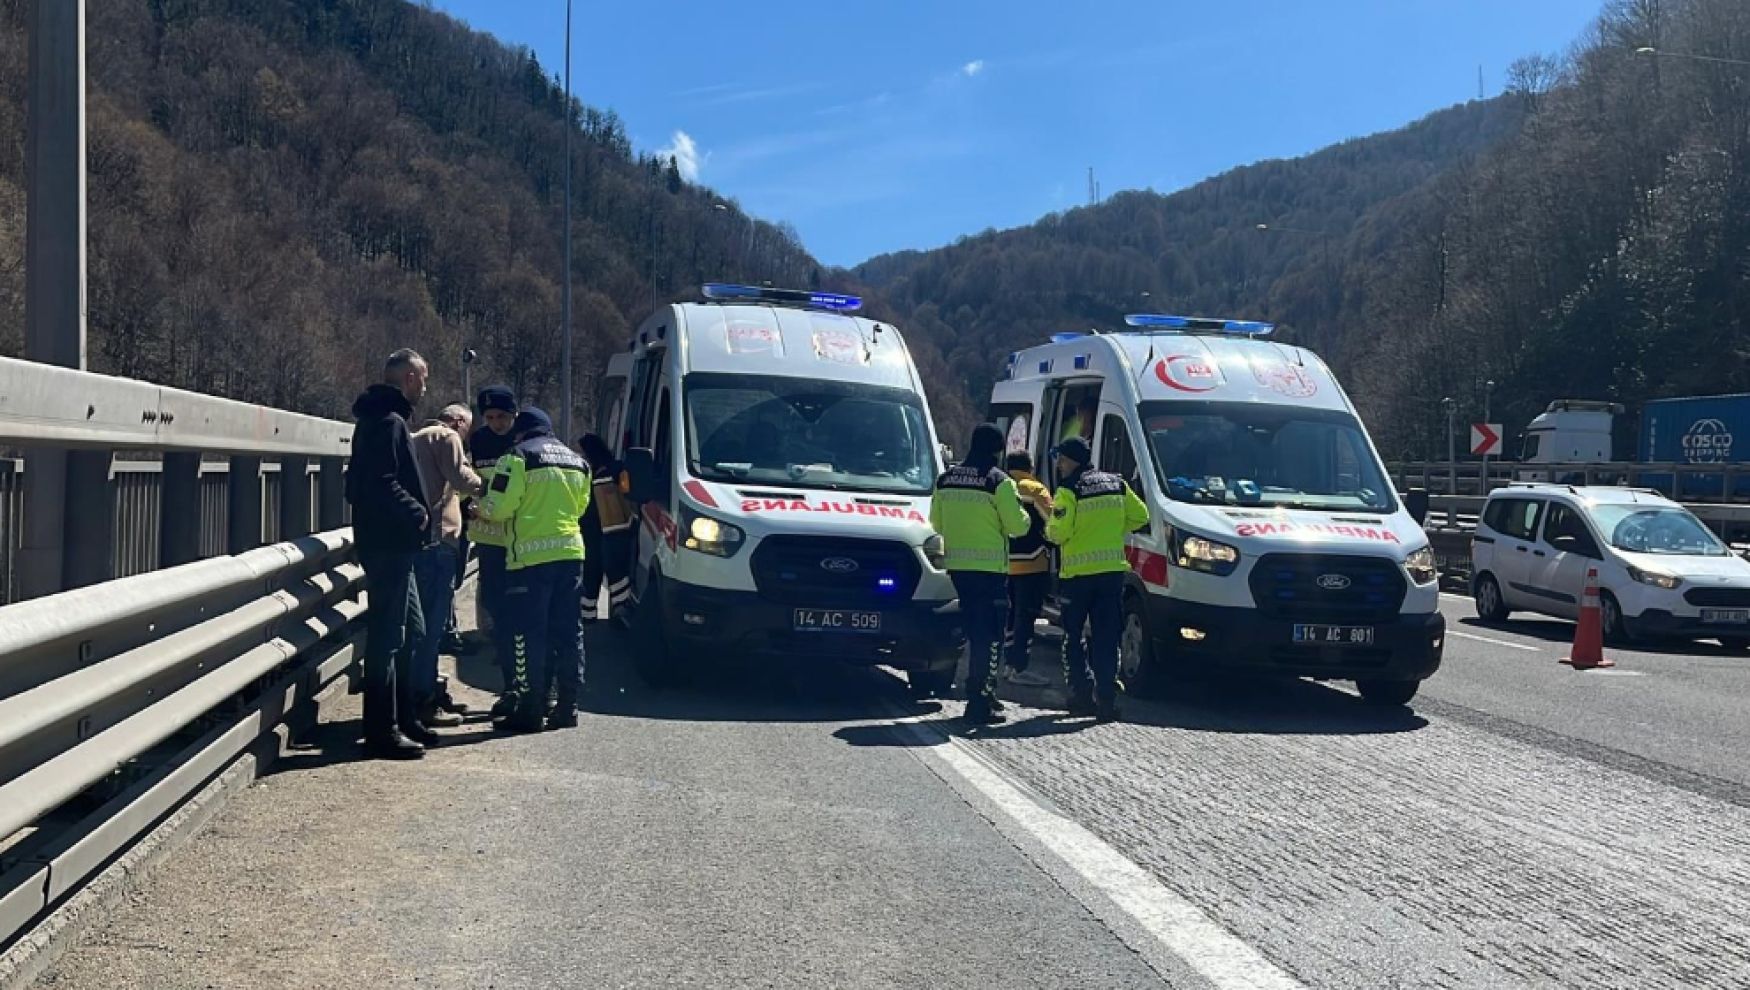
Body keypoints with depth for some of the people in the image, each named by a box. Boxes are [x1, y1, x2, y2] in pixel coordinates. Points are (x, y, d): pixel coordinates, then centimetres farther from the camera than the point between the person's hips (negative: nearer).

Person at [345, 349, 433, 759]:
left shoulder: (379, 419, 18)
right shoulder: (389, 422, -14)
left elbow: (361, 482, 21)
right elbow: (383, 483, -25)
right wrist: (417, 512, -13)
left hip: (391, 544, 11)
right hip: (389, 544, -11)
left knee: (410, 632, 16)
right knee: (388, 636, -7)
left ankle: (404, 718, 24)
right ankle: (383, 729, -2)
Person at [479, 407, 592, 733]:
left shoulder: (518, 457, -6)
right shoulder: (577, 462, 16)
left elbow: (498, 507, -10)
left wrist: (481, 510, 11)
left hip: (530, 555, -6)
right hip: (571, 552, 6)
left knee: (530, 635, -1)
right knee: (569, 632, 10)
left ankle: (530, 710, 1)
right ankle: (568, 707, 12)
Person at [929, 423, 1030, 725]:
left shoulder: (946, 479, 8)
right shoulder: (998, 481, -11)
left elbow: (936, 523, 15)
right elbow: (1017, 525, -9)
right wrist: (1022, 514, 12)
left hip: (957, 565, 6)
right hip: (989, 567, -6)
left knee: (974, 632, 18)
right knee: (989, 635, -2)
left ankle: (981, 692, 25)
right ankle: (980, 705, -5)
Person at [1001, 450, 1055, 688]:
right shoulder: (1034, 490, -6)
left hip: (1004, 563, 6)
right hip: (1031, 563, -6)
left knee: (1012, 614, 16)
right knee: (1026, 615, -5)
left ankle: (1009, 663, 21)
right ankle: (1019, 668, -6)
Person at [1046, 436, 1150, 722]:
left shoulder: (1068, 490, -9)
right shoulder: (1117, 485, 8)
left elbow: (1059, 533, -15)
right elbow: (1140, 516, 11)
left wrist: (1049, 527, 7)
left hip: (1077, 573, -4)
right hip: (1113, 570, 4)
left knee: (1072, 637, 10)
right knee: (1106, 639, 5)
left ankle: (1082, 693, 5)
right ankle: (1106, 699, 0)